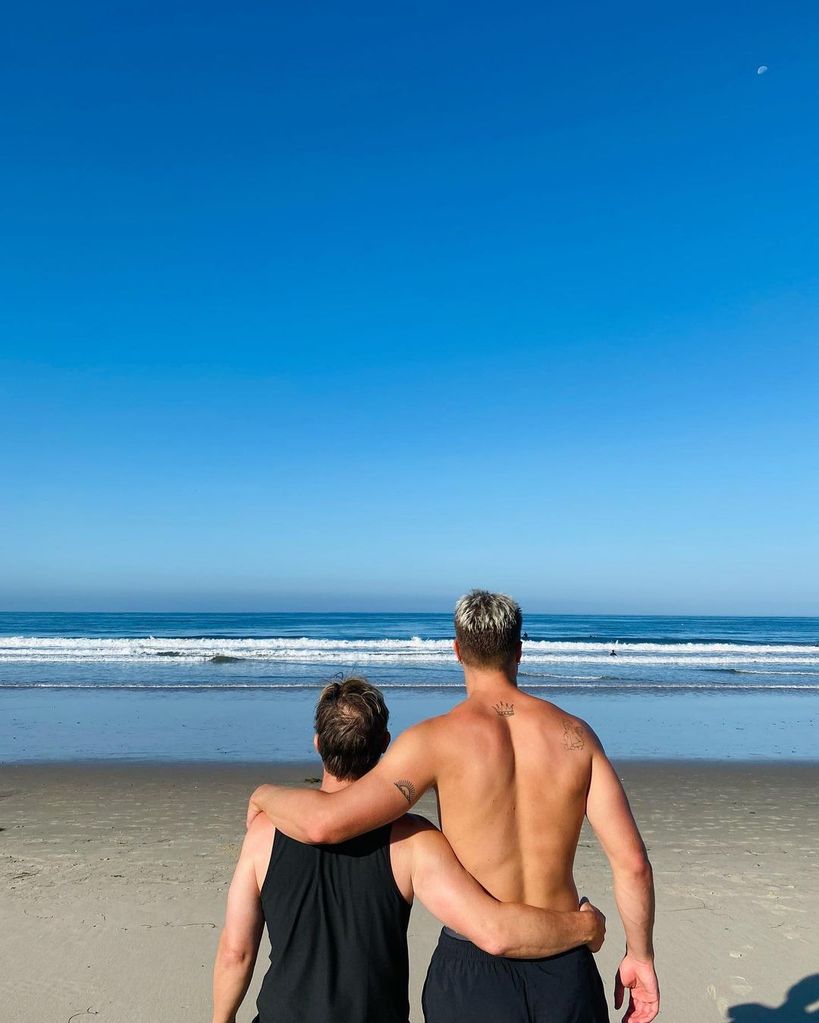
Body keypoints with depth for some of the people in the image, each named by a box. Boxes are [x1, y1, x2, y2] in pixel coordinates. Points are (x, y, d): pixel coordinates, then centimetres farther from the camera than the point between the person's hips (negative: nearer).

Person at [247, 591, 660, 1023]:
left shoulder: (437, 738, -16)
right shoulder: (575, 734, -6)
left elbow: (326, 822, -23)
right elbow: (632, 861, -5)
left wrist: (265, 794, -3)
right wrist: (641, 955, 9)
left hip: (473, 969, -3)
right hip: (565, 968, 3)